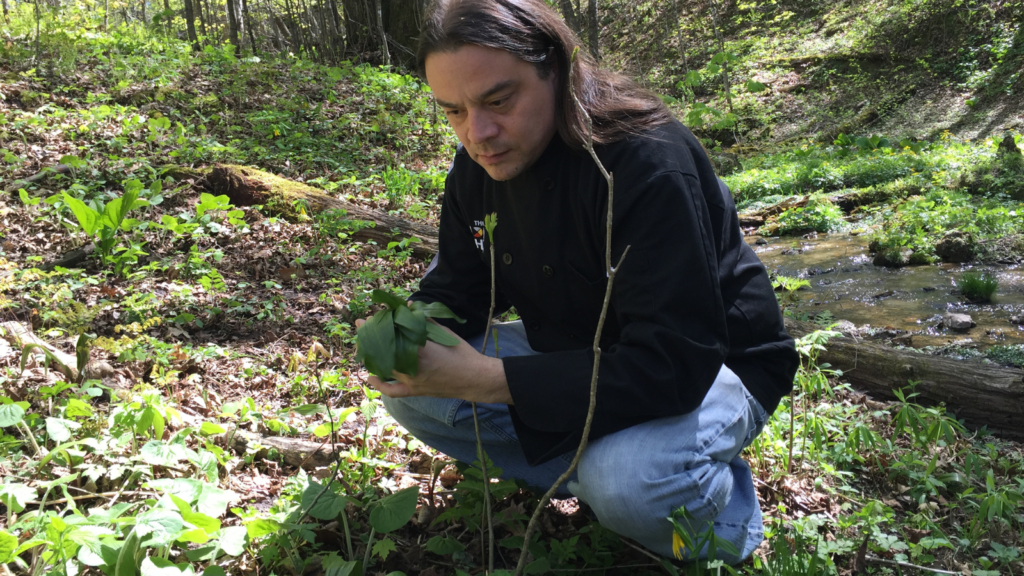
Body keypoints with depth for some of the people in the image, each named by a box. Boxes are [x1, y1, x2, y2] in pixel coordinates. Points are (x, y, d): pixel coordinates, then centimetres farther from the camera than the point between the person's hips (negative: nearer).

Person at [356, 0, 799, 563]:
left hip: (707, 367, -6)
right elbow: (453, 293, 2)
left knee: (626, 480, -38)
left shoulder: (648, 162, -31)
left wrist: (487, 380, -39)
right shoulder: (478, 165, -7)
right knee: (412, 391, -8)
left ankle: (722, 503, -2)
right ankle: (594, 473, -3)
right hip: (573, 357, 7)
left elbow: (673, 364, -36)